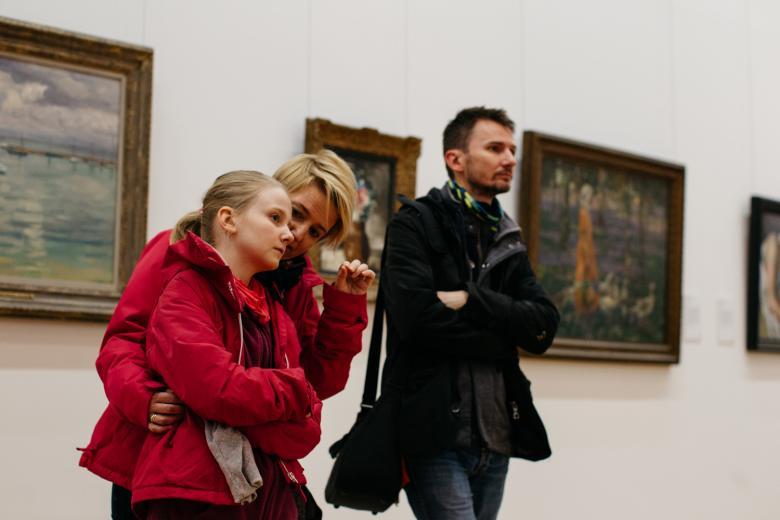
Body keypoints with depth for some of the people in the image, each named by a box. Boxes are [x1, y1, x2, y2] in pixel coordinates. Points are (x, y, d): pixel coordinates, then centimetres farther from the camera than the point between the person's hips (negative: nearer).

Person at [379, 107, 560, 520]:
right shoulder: (416, 223, -2)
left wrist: (472, 299, -11)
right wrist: (503, 337, -5)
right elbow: (416, 316, -18)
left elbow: (544, 327, 3)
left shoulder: (508, 241, 17)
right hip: (433, 434, -6)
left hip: (496, 437, 6)